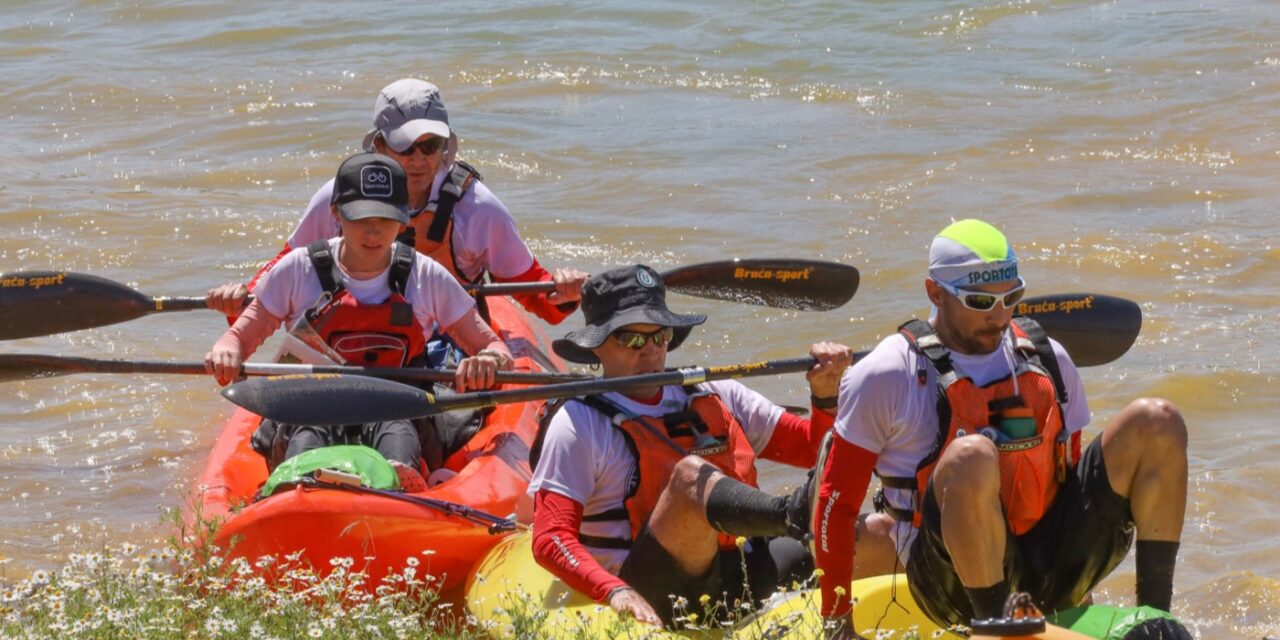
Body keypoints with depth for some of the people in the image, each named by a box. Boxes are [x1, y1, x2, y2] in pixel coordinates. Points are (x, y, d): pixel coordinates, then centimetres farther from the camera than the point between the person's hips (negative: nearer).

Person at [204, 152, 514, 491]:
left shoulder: (427, 278, 7)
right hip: (314, 409, 0)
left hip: (397, 413, 0)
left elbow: (496, 348, 10)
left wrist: (489, 360, -17)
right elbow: (240, 337, 9)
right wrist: (225, 352, -17)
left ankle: (399, 486, -72)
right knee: (307, 437, -37)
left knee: (396, 431, -37)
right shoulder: (298, 270, 5)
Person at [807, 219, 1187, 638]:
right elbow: (836, 501, 1)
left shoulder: (1048, 362, 14)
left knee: (1156, 422, -10)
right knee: (972, 456, -37)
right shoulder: (886, 377, -1)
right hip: (955, 584, -5)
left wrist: (1078, 599, 23)